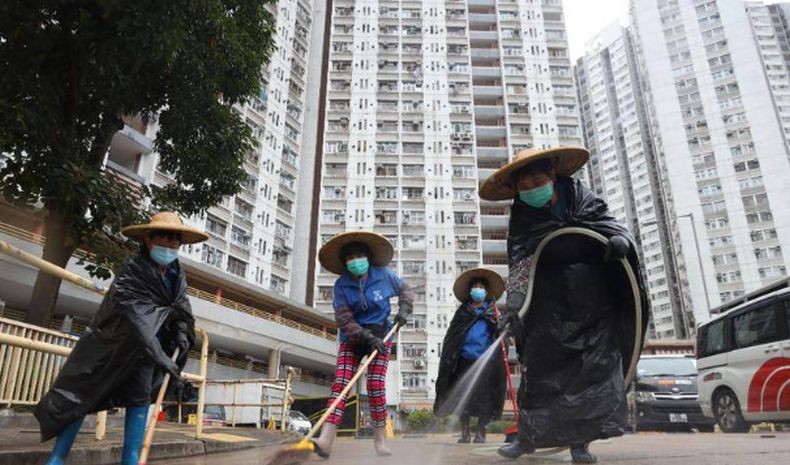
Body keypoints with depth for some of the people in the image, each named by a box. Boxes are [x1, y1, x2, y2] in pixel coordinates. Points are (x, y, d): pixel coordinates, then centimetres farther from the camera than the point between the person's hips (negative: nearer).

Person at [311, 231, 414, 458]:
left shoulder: (383, 275, -5)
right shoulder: (341, 285, -9)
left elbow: (404, 289, 14)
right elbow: (344, 319, -16)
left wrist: (404, 310, -4)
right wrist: (366, 337, -27)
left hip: (380, 335, 0)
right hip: (352, 339, 0)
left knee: (376, 386, -8)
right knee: (340, 383, -14)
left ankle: (380, 439, 7)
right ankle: (326, 439, -21)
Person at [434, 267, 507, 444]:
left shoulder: (492, 312, 10)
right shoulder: (463, 311, 12)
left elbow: (499, 334, 1)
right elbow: (451, 337, 11)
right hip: (464, 360, 1)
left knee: (484, 397, 2)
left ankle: (480, 432, 15)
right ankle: (465, 432, 17)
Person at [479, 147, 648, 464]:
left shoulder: (580, 196, 2)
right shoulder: (523, 217, -4)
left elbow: (609, 223, 4)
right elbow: (519, 264, -14)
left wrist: (620, 239, -22)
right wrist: (513, 306, -27)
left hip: (594, 302, 1)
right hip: (550, 305, -1)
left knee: (595, 367, -2)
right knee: (540, 366, 1)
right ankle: (528, 435, 14)